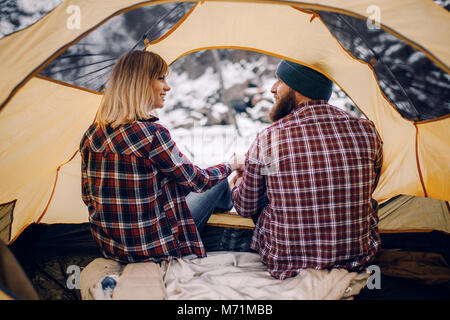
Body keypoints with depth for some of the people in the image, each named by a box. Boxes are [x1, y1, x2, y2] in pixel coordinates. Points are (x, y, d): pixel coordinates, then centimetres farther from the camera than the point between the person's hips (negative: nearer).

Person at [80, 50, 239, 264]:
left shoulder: (91, 136, -4)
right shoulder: (152, 134, -26)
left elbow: (89, 197, 7)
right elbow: (196, 181, -11)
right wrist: (230, 166, 10)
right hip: (152, 250, -7)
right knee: (219, 182, 15)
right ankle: (227, 207, 52)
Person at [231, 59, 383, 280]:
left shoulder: (266, 140, -14)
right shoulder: (367, 131, -7)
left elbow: (246, 207, 2)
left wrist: (238, 183, 26)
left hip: (285, 267, -1)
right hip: (357, 261, 2)